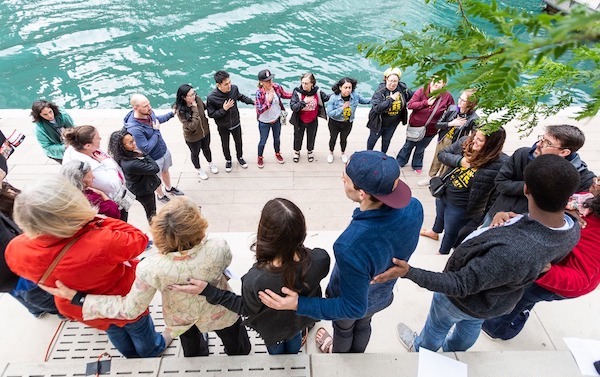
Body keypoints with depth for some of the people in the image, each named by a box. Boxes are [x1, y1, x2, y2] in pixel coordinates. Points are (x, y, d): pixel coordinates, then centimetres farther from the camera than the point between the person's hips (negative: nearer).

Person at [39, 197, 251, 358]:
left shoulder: (151, 269, -38)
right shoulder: (218, 249, -39)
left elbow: (131, 309, -24)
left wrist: (76, 297, -19)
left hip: (181, 320, 1)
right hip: (219, 314, -1)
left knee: (192, 349, 39)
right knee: (236, 347, 35)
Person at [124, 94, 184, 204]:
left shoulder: (148, 112, -16)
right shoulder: (134, 129, -38)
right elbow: (145, 149, -32)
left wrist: (171, 114, 8)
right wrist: (156, 131, -29)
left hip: (164, 150, 6)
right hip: (153, 159, -6)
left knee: (165, 171, 31)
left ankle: (169, 188, 59)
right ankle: (161, 196, 51)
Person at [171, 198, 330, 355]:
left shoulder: (256, 280, -47)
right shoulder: (320, 259, -40)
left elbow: (247, 309, -22)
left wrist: (208, 291, -24)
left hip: (273, 329, -2)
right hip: (302, 319, 2)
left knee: (275, 349, 38)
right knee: (294, 338, 41)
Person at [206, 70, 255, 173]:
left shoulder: (234, 88, -20)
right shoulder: (211, 97, -29)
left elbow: (241, 97, 3)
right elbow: (211, 114, -20)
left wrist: (253, 102, -3)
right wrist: (224, 109, -31)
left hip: (236, 123, 3)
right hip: (223, 127, -2)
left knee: (238, 142, 24)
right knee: (225, 145, 21)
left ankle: (240, 157, 52)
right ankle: (228, 160, 49)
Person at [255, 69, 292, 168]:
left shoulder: (277, 87, -14)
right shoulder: (259, 93, -26)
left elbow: (285, 95, 6)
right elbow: (260, 110, -26)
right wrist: (269, 101, -36)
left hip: (277, 119, 4)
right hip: (264, 122, -4)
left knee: (277, 139, 25)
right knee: (263, 141, 15)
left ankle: (277, 154, 52)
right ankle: (260, 157, 41)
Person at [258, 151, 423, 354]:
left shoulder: (350, 246, -49)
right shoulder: (414, 208, -31)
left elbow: (354, 307, -33)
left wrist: (298, 304, -35)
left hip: (353, 303, -4)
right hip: (383, 294, 4)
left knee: (343, 329, 33)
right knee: (363, 324, 37)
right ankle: (356, 356, 69)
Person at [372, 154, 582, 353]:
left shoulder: (512, 252, -49)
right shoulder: (573, 230, -23)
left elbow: (461, 285, -38)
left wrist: (409, 272, -42)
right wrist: (513, 220, -10)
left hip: (465, 301, -6)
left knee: (437, 327, 29)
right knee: (471, 327, 38)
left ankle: (421, 349, 61)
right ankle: (453, 350, 69)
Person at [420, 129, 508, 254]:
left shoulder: (499, 163, -30)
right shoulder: (464, 142, -15)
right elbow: (442, 154, -9)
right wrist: (460, 160, -24)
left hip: (460, 206, -5)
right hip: (443, 193, 5)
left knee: (450, 232, 21)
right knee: (440, 215, 35)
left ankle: (442, 254, 51)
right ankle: (435, 232, 69)